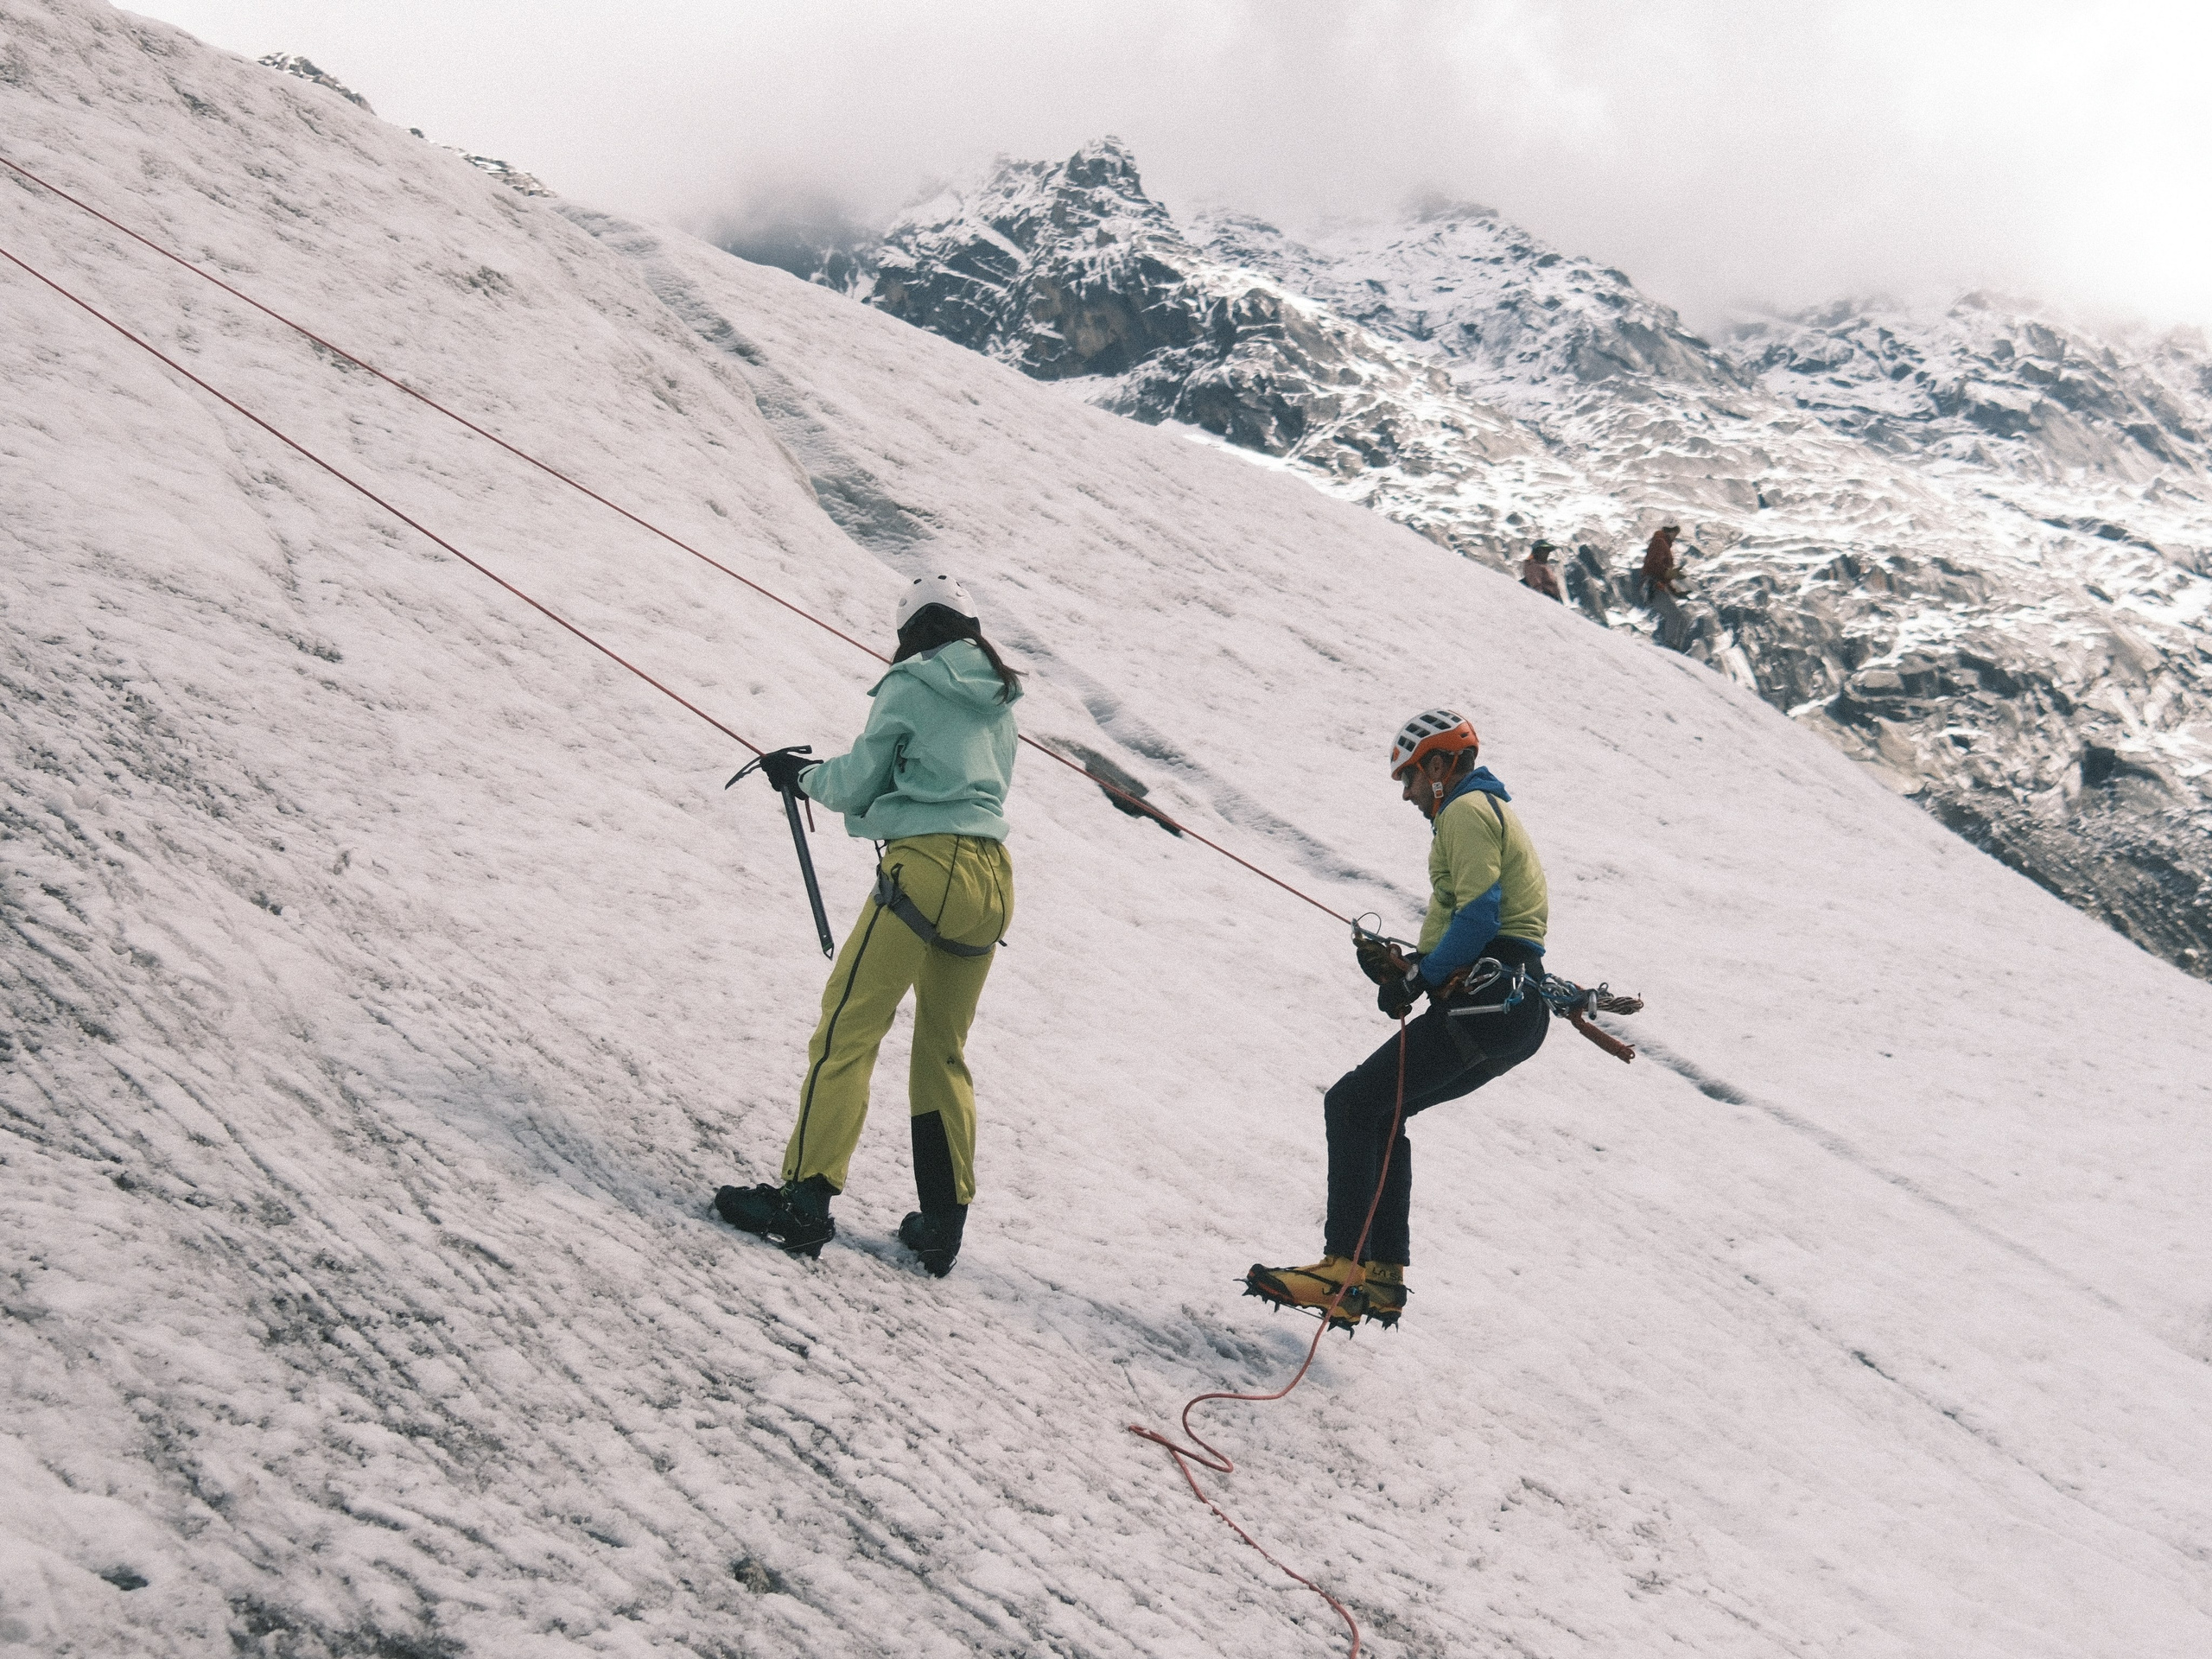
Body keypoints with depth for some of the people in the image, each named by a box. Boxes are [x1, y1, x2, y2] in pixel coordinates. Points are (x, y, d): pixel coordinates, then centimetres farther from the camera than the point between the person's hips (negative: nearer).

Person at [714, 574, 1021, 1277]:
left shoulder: (910, 685, 1)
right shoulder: (998, 703, 19)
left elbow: (856, 784, 3)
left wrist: (802, 774, 23)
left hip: (925, 869, -7)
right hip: (992, 882, 7)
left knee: (847, 1030, -3)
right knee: (944, 1053, 16)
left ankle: (805, 1200, -9)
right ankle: (943, 1224, 17)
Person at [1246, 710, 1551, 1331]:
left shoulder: (1466, 810, -5)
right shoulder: (1488, 810, 27)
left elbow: (1478, 915, -19)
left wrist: (1418, 978, -13)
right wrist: (1403, 965, 8)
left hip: (1485, 1000, -11)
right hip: (1516, 1011, 11)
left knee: (1353, 1104, -11)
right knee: (1379, 1110, 16)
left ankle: (1344, 1268, -17)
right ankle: (1383, 1276, 11)